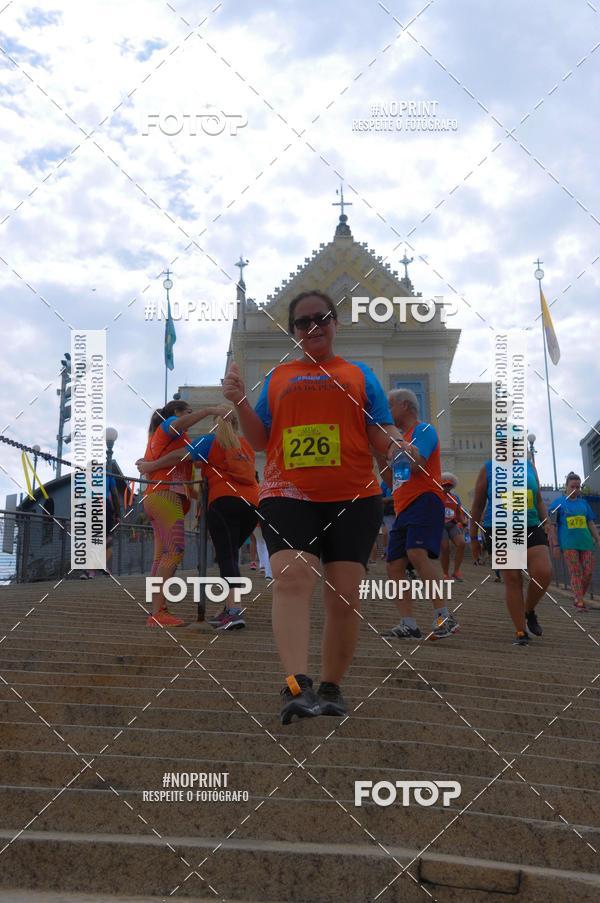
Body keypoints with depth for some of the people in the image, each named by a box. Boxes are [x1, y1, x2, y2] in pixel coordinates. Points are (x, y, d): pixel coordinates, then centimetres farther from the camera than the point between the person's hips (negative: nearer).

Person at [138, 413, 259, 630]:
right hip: (252, 504, 6)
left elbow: (179, 456, 3)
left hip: (224, 502, -5)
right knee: (231, 554, 14)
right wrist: (206, 464, 34)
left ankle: (233, 611, -23)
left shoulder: (210, 441, 7)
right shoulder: (246, 445, 22)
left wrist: (151, 466, 12)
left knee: (225, 556, -10)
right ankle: (229, 609, 11)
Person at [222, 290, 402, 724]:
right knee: (291, 578, -22)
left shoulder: (360, 375, 15)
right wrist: (241, 402, -1)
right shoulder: (277, 377, 17)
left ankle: (332, 688, 15)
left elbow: (382, 440, 10)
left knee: (344, 597, -1)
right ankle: (297, 685, -30)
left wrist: (395, 443, -13)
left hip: (353, 497, 0)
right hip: (288, 494, 0)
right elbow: (261, 440, 14)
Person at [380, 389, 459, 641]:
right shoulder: (401, 439, 27)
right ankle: (408, 625, 1)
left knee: (417, 553, -29)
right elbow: (391, 482, 28)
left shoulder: (423, 430, 0)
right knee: (394, 566, 0)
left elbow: (416, 465, -16)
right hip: (404, 507, 10)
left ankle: (444, 617, -27)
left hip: (424, 500, -10)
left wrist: (401, 446, -5)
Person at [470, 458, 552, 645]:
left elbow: (539, 499, 21)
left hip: (531, 528, 2)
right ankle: (521, 632, 4)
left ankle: (529, 610, 13)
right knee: (512, 579, -6)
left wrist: (546, 522, 5)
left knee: (544, 572, -15)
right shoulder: (488, 468, 6)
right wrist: (473, 538, 6)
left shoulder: (529, 466, 14)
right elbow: (477, 505, 8)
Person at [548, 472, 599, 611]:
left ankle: (577, 599, 15)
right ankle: (580, 602, -6)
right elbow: (552, 525, 2)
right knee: (576, 573, -8)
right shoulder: (558, 502, 4)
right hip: (568, 543, -4)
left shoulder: (583, 503, 16)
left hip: (586, 542, 4)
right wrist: (555, 545, -5)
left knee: (588, 573, -2)